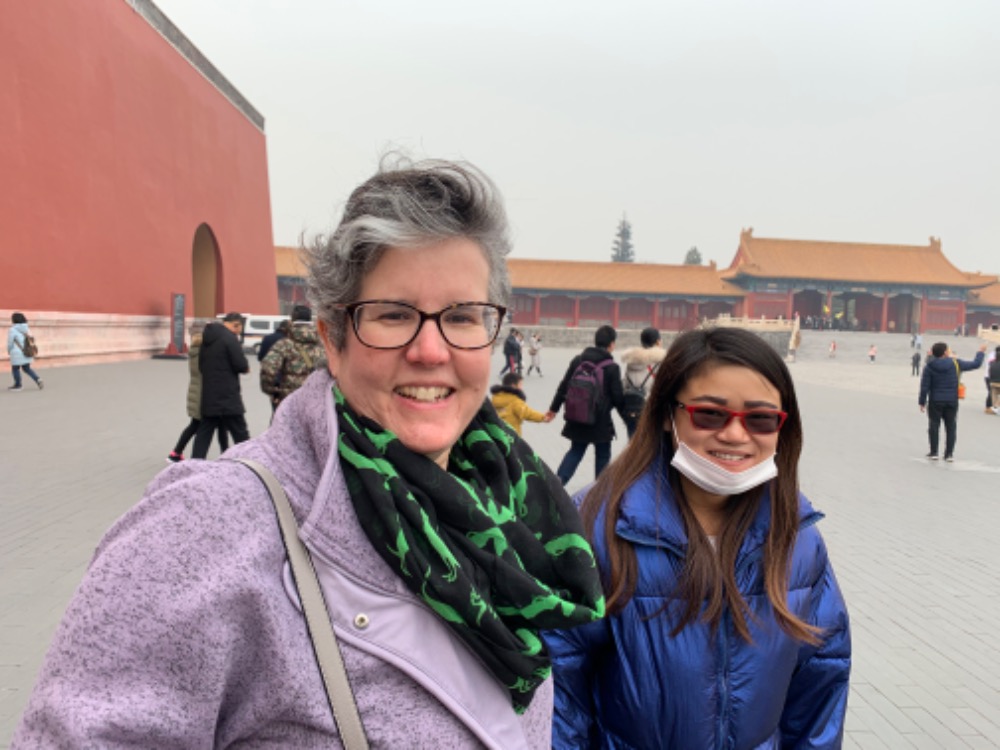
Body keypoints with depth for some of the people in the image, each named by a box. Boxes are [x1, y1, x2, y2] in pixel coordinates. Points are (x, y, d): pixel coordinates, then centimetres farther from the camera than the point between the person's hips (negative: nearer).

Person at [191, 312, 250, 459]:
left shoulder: (207, 337, 12)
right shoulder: (229, 338, -13)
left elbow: (201, 365, 17)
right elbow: (242, 365, -17)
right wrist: (245, 367, 3)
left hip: (208, 396, 7)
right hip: (228, 397, -7)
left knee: (204, 432, 12)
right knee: (240, 434, 1)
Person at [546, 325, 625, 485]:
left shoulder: (578, 360, 3)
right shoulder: (612, 367, -11)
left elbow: (564, 386, 7)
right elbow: (617, 397, -8)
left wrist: (554, 407, 17)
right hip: (601, 420, -5)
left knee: (576, 451, 17)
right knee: (602, 455, 12)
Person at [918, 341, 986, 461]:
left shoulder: (929, 366, -7)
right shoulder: (956, 364, -5)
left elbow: (924, 386, -7)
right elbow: (975, 364, 8)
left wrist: (922, 401, 1)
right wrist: (980, 352, 26)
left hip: (935, 402, -1)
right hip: (952, 401, 1)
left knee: (934, 426, 7)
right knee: (951, 427, 10)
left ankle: (934, 452, 8)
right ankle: (949, 454, 11)